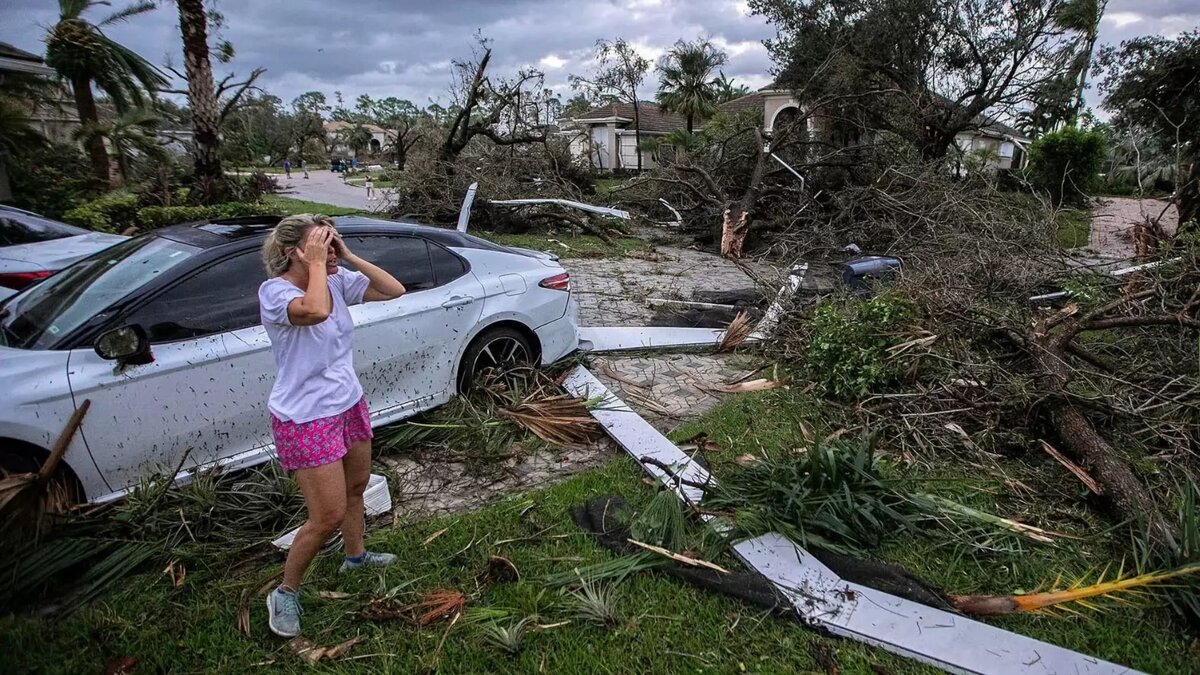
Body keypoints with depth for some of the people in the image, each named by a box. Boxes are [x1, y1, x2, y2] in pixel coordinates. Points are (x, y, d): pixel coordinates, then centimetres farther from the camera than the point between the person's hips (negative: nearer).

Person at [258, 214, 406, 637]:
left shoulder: (338, 281, -1)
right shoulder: (274, 291, -21)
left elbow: (394, 290, -4)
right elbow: (316, 311, -42)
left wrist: (348, 257, -10)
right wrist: (316, 264, -27)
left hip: (349, 405, 8)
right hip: (306, 420, -7)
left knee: (356, 487, 24)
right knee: (329, 515, -4)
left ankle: (355, 556, 50)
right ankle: (285, 593, 20)